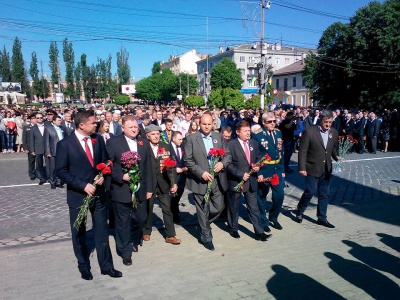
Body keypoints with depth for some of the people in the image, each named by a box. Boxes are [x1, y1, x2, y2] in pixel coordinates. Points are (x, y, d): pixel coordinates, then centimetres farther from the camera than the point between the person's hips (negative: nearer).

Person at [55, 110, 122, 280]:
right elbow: (61, 171, -12)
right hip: (78, 195, -3)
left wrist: (102, 175, -10)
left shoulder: (98, 139, 1)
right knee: (79, 233, 13)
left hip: (98, 193, 3)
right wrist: (83, 185, -19)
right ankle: (84, 267, 31)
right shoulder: (65, 144, -12)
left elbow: (105, 161, 10)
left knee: (102, 231, 11)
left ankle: (106, 266, 24)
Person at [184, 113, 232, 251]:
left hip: (217, 180, 4)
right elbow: (188, 160, -9)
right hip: (200, 180, -4)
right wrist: (201, 172, -19)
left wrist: (223, 163, -14)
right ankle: (206, 237, 25)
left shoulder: (219, 136, 6)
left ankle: (203, 223, 40)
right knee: (203, 211, 7)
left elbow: (228, 155, 8)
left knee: (219, 207, 11)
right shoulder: (191, 138, -6)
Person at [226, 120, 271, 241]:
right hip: (235, 181, -4)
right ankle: (233, 229, 32)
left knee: (254, 208, 6)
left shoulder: (254, 143, 6)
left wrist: (257, 167, -6)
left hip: (251, 181, 4)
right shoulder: (231, 144, -11)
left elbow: (259, 158, 14)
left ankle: (259, 232, 12)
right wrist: (240, 175, -20)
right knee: (233, 207, 14)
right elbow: (228, 164, -14)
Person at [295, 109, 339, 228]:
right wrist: (302, 168, -14)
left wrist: (336, 156, -5)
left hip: (326, 169, 5)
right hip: (312, 168, -5)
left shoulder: (334, 132, 4)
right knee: (310, 191, -2)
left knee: (324, 194, 10)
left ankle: (322, 218, 23)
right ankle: (299, 211, 23)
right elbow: (302, 151, -11)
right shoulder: (309, 132, -13)